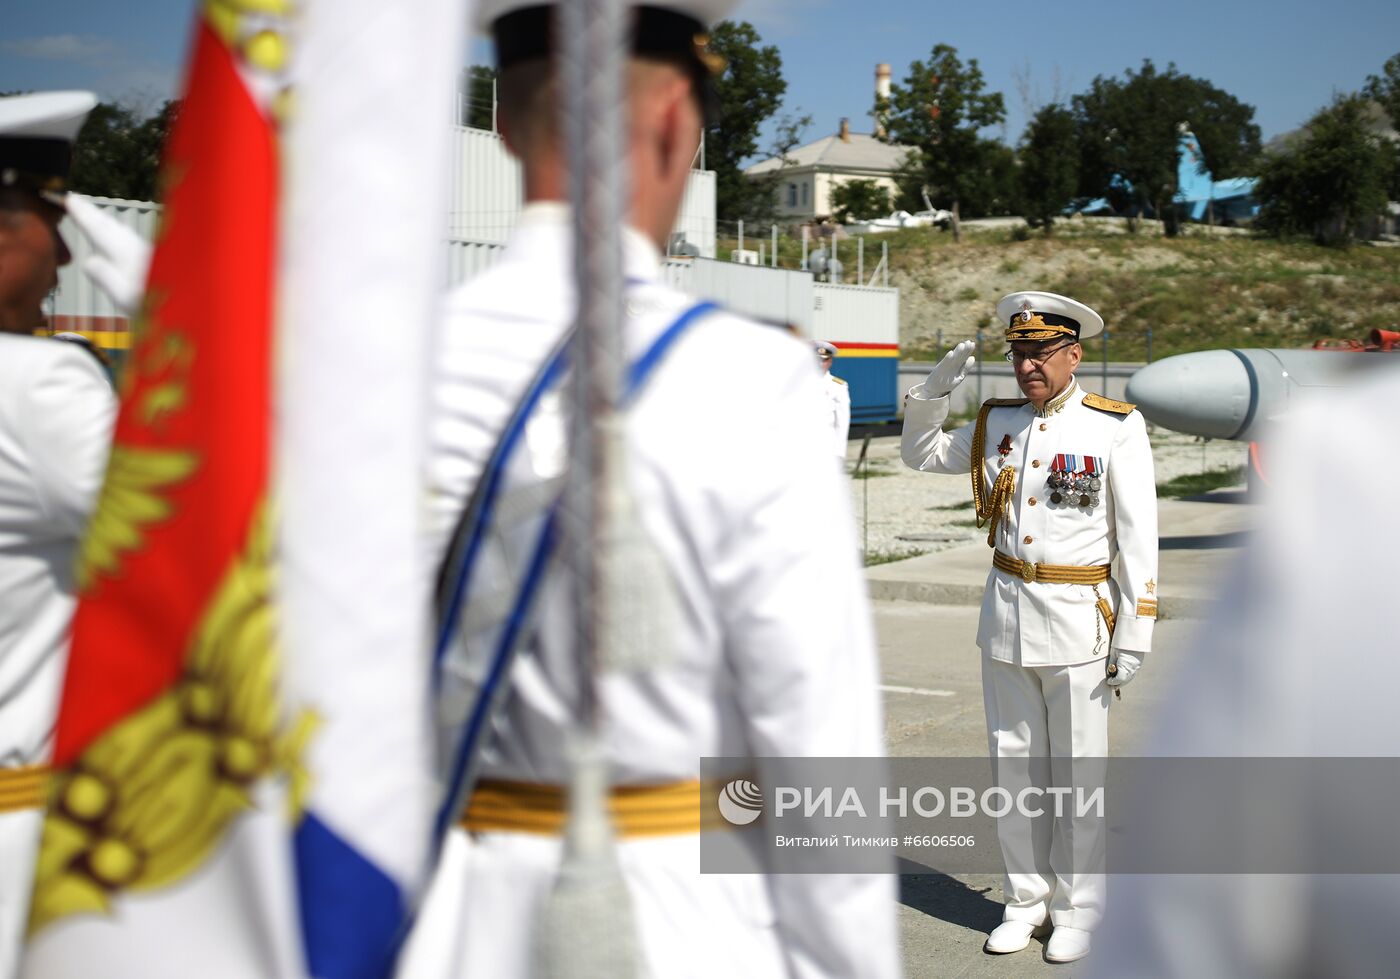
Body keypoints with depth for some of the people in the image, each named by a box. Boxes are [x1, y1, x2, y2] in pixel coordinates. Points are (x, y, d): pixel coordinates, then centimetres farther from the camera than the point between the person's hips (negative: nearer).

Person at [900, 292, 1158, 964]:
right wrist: (936, 387, 2)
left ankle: (1077, 911, 19)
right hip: (1005, 615, 5)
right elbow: (919, 453, 20)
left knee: (1077, 772, 5)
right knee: (1013, 765, 11)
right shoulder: (998, 424, 7)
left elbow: (1138, 541, -7)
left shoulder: (1116, 428, -7)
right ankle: (1026, 900, 25)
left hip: (1077, 623, -4)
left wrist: (1133, 635, -10)